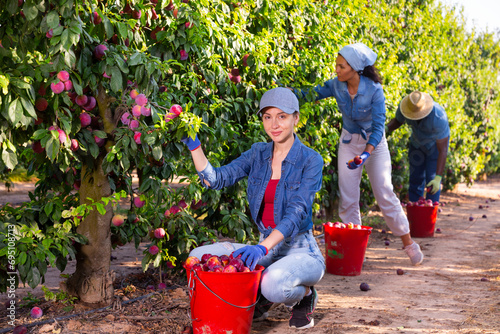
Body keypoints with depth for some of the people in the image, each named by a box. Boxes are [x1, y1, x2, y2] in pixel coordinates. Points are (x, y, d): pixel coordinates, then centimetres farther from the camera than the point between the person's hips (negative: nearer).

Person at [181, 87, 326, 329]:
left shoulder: (311, 161, -11)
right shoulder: (258, 153, 6)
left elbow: (297, 212, -23)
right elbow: (215, 179, -3)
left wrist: (263, 247, -37)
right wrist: (194, 146, -17)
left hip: (301, 251, -5)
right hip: (266, 250, 6)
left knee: (274, 284, -39)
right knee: (199, 256, -14)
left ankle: (304, 295, -1)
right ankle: (259, 297, 7)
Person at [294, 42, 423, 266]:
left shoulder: (374, 90, -26)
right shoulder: (336, 86, -14)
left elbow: (378, 126, -28)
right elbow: (313, 94, 4)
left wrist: (366, 154, -42)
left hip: (374, 143, -4)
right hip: (348, 142, 4)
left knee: (384, 193, -5)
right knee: (347, 196, 1)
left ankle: (408, 242, 9)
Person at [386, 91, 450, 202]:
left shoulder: (439, 118, -41)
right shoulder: (404, 106, -27)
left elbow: (443, 150, -37)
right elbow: (397, 121, -3)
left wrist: (438, 178, -42)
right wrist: (386, 129, -26)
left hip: (437, 142, -4)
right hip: (417, 142, 5)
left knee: (431, 180, -14)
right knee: (415, 179, 2)